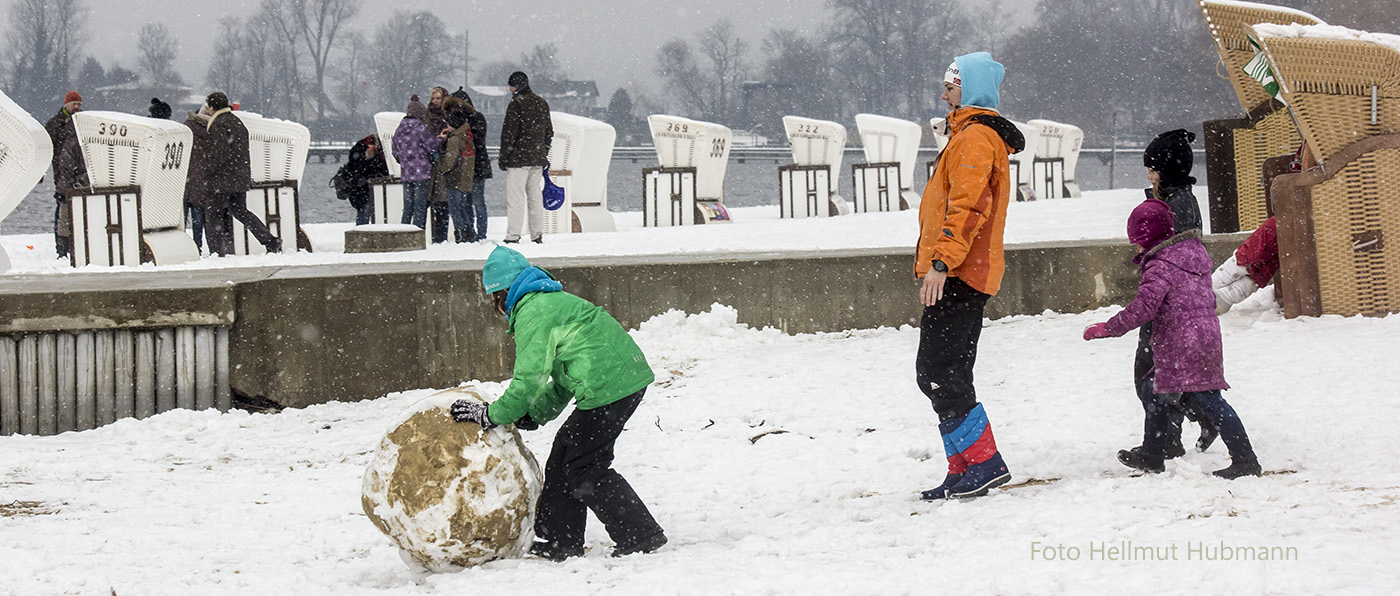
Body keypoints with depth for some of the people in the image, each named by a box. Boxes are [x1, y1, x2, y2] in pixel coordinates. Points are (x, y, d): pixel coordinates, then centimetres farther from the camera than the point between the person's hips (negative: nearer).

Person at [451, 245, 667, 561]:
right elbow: (563, 379, 24)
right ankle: (562, 542, 21)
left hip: (608, 387, -10)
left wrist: (492, 415, -6)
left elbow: (530, 379, -16)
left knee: (584, 469, -2)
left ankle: (642, 536, -1)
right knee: (565, 453, 16)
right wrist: (535, 414, 17)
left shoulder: (533, 313, -10)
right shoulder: (553, 300, 22)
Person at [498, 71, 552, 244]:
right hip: (538, 158, 7)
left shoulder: (516, 103, -10)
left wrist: (504, 157, -7)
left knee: (515, 197, -7)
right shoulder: (542, 103, 13)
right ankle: (537, 235, 12)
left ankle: (513, 236, -11)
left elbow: (509, 132, -12)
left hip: (519, 158, -7)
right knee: (535, 195, 12)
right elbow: (549, 131, 18)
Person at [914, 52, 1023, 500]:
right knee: (947, 374, 10)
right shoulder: (972, 135, 23)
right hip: (969, 277, 11)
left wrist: (942, 262, -27)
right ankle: (966, 470, 11)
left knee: (937, 372, -13)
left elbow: (965, 206, -21)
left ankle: (983, 464, -13)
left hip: (958, 277, -11)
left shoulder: (976, 137, -11)